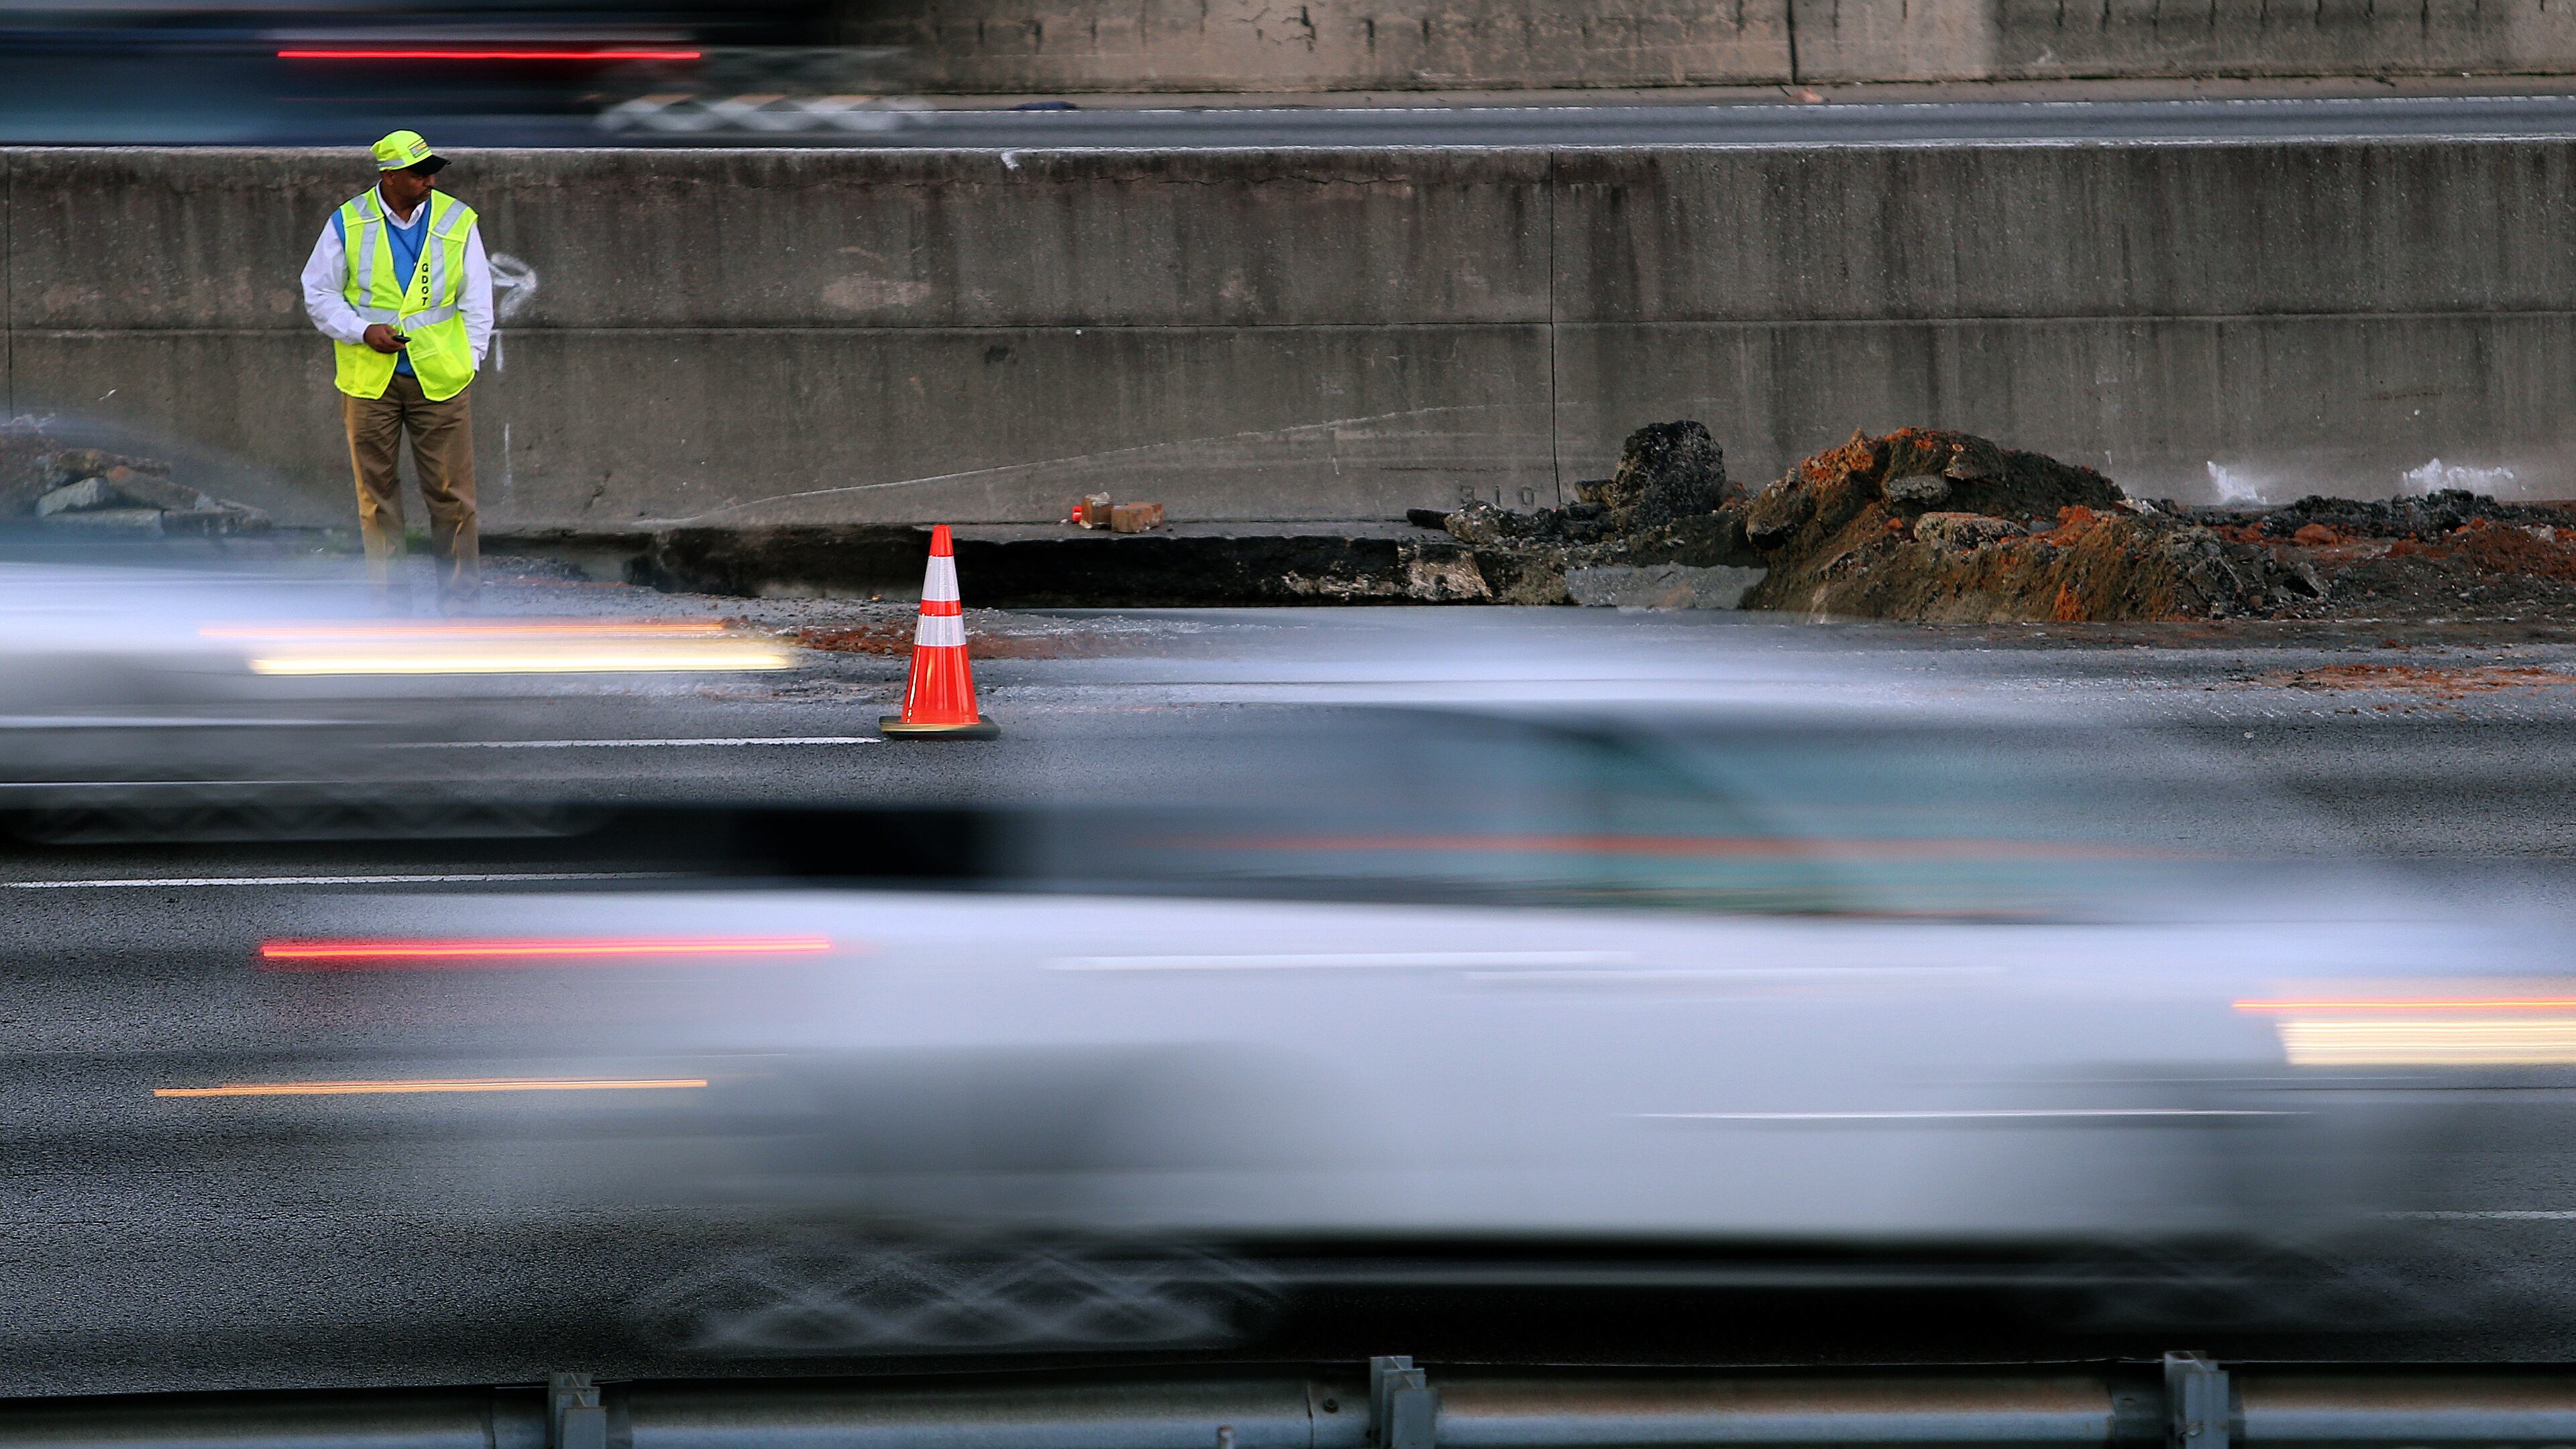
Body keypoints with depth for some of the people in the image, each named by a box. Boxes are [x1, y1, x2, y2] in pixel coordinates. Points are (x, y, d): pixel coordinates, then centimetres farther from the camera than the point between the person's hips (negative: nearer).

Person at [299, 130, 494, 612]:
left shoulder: (457, 222, 4)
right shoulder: (348, 225, 0)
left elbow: (477, 302, 10)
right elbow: (318, 293, 6)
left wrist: (468, 363, 1)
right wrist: (363, 332, -9)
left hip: (440, 381, 0)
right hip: (369, 382, 0)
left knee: (451, 494, -3)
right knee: (377, 493, 3)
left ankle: (459, 600, 4)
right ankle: (391, 603, 11)